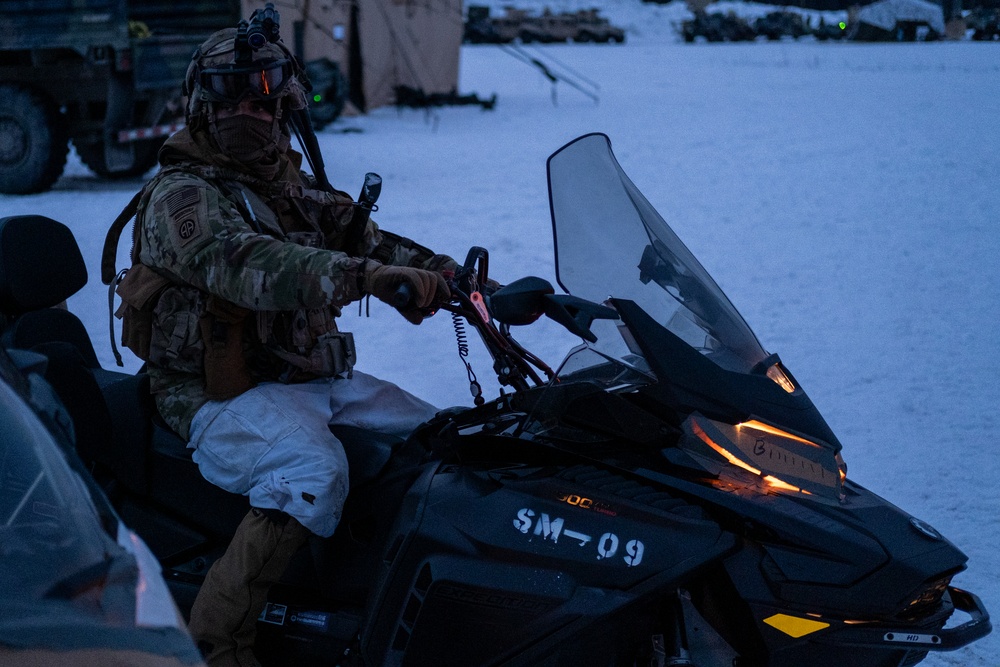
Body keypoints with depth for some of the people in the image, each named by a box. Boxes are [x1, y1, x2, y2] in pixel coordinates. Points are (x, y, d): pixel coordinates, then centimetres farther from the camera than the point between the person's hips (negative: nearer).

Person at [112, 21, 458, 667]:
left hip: (317, 379, 8)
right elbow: (243, 263, -29)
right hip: (221, 394, -8)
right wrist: (364, 276, -44)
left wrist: (447, 274, -14)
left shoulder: (296, 192, 17)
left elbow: (363, 238, 6)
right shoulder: (180, 195, -10)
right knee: (316, 472, -34)